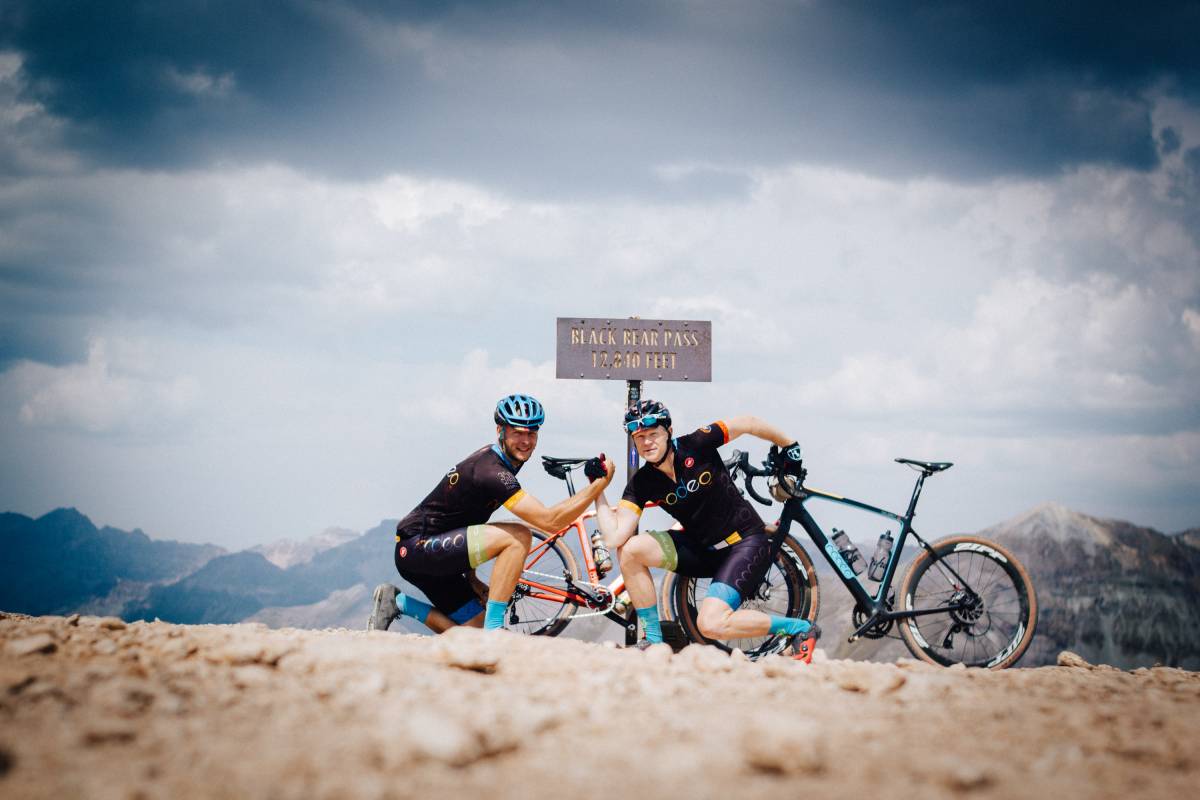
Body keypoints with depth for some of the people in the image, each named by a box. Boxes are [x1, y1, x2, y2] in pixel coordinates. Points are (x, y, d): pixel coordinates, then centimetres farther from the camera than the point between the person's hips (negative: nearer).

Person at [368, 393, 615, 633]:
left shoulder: (491, 458, 8)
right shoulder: (492, 472, -24)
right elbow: (550, 521, -29)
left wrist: (471, 576, 14)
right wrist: (600, 483, -27)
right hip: (417, 548, -10)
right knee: (518, 537, -24)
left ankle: (397, 602, 16)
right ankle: (494, 630, -20)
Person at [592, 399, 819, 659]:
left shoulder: (696, 446, -19)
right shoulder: (641, 484, -8)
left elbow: (748, 423, -5)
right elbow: (614, 538, -18)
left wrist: (789, 446, 7)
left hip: (745, 542, -5)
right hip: (701, 548, 5)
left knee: (711, 624, -25)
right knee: (631, 549, -15)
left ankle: (800, 628, -7)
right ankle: (653, 639, -3)